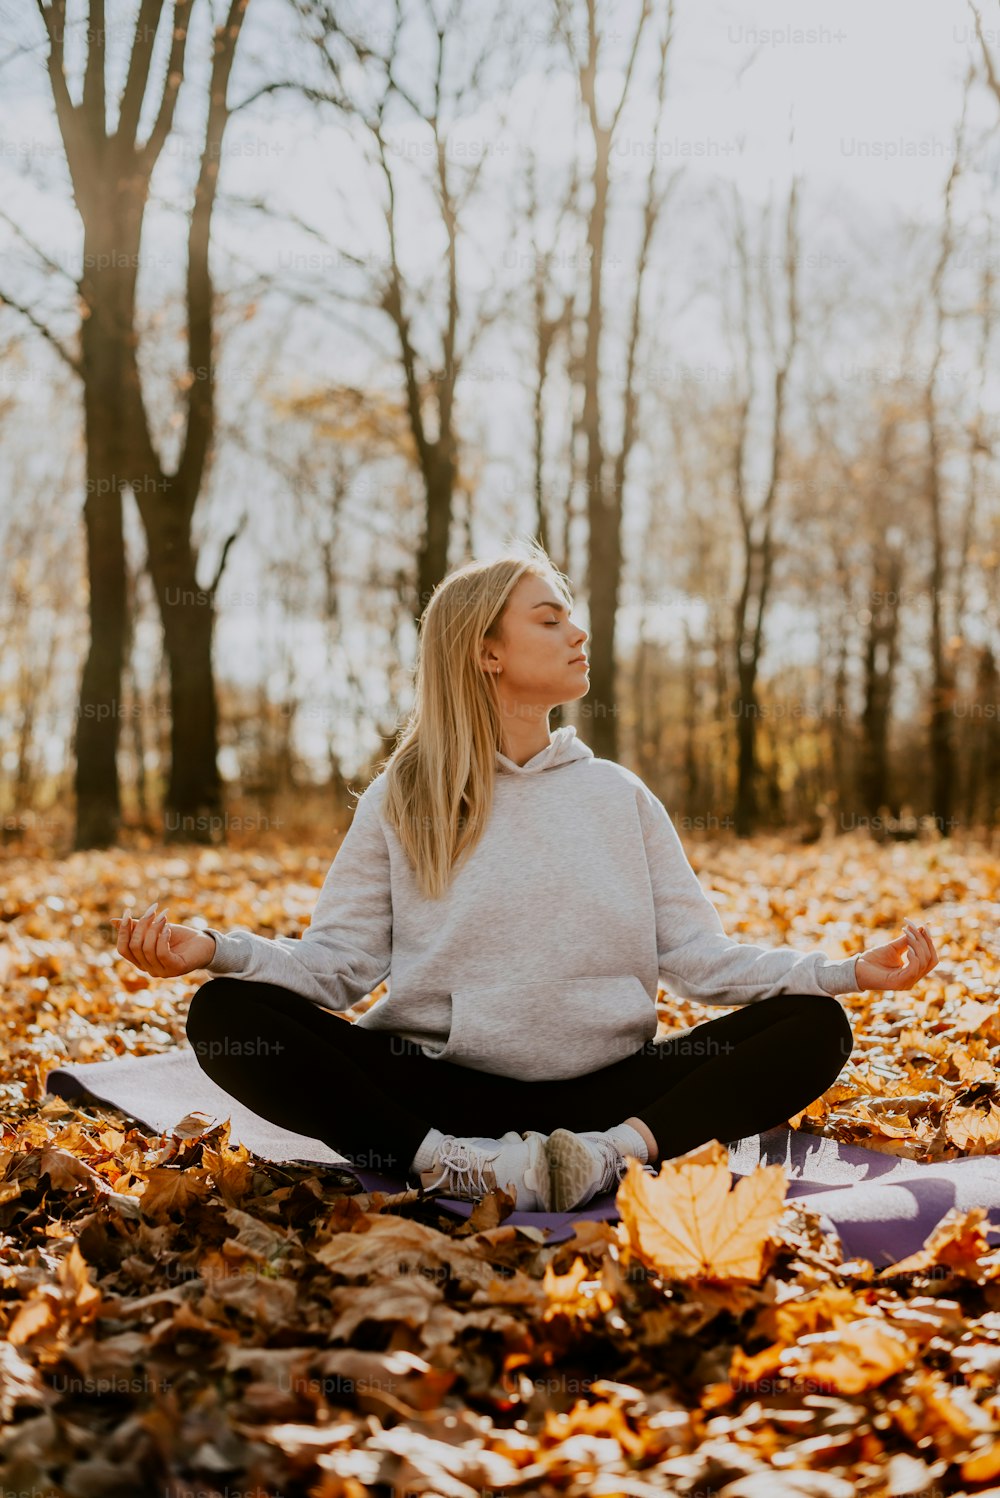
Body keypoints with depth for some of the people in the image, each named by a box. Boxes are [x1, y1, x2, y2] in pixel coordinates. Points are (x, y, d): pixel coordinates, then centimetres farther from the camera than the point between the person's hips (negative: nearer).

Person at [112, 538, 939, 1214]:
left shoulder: (621, 796, 16)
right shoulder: (401, 801, 11)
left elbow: (702, 959, 9)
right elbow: (339, 960, 2)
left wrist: (851, 970, -5)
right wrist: (214, 948, -17)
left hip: (600, 1091, 2)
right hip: (435, 1089, -2)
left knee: (815, 1026, -18)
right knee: (225, 1012, -24)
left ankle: (614, 1151, -32)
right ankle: (453, 1162, -34)